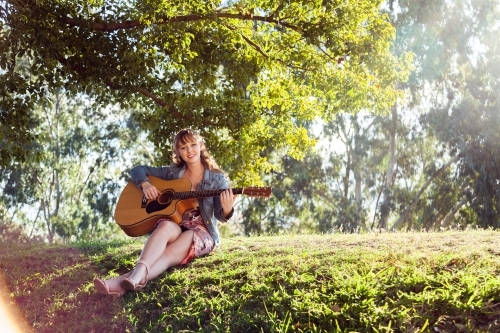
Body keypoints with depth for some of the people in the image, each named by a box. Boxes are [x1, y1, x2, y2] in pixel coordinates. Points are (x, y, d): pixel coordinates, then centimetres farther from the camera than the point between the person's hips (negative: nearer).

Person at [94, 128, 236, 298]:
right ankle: (138, 275, -63)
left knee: (170, 253, -36)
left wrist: (227, 209, -29)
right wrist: (145, 184, -9)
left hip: (203, 232, -2)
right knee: (165, 226, -37)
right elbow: (137, 169, 13)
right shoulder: (172, 172, 10)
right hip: (174, 226, 2)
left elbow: (221, 216, -4)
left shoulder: (217, 178, 2)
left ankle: (126, 280, -59)